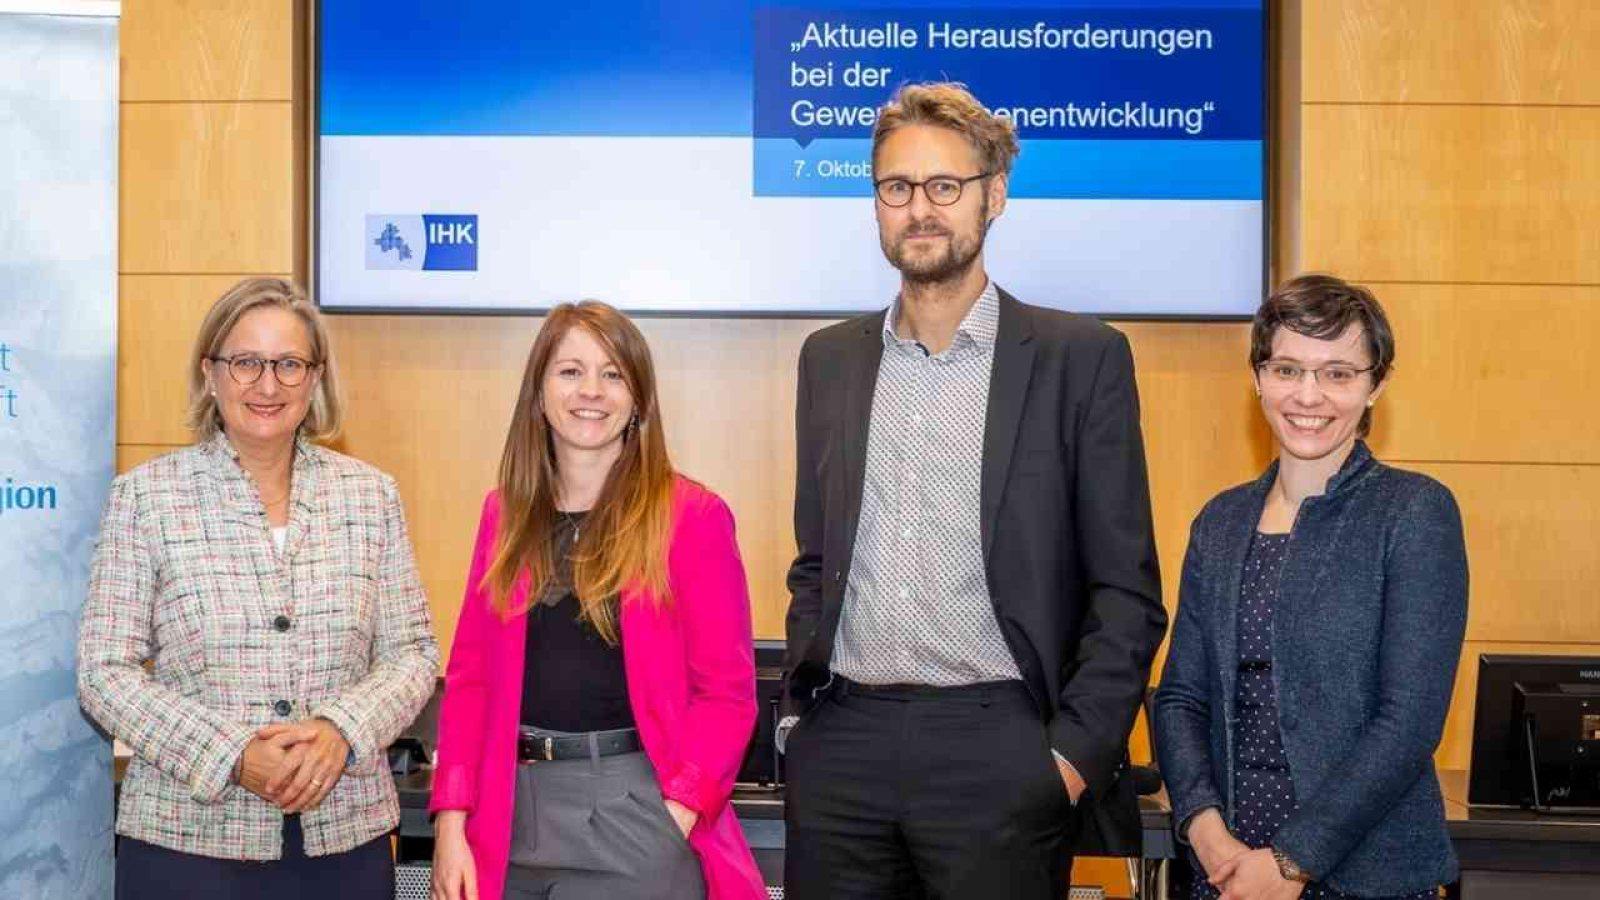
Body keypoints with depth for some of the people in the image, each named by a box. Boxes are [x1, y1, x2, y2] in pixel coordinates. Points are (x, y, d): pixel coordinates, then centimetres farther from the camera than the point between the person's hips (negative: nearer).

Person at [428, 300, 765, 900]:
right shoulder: (506, 513, 6)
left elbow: (726, 692, -7)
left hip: (633, 810, -4)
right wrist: (451, 822, -3)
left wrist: (671, 825, -16)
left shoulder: (691, 516, -6)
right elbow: (470, 677, 6)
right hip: (511, 812, 4)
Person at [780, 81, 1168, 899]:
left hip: (995, 746, -3)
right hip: (839, 746, 4)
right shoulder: (829, 358, 11)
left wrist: (1076, 754, -9)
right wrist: (797, 709, 7)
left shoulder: (1080, 357, -1)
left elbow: (1126, 589, -2)